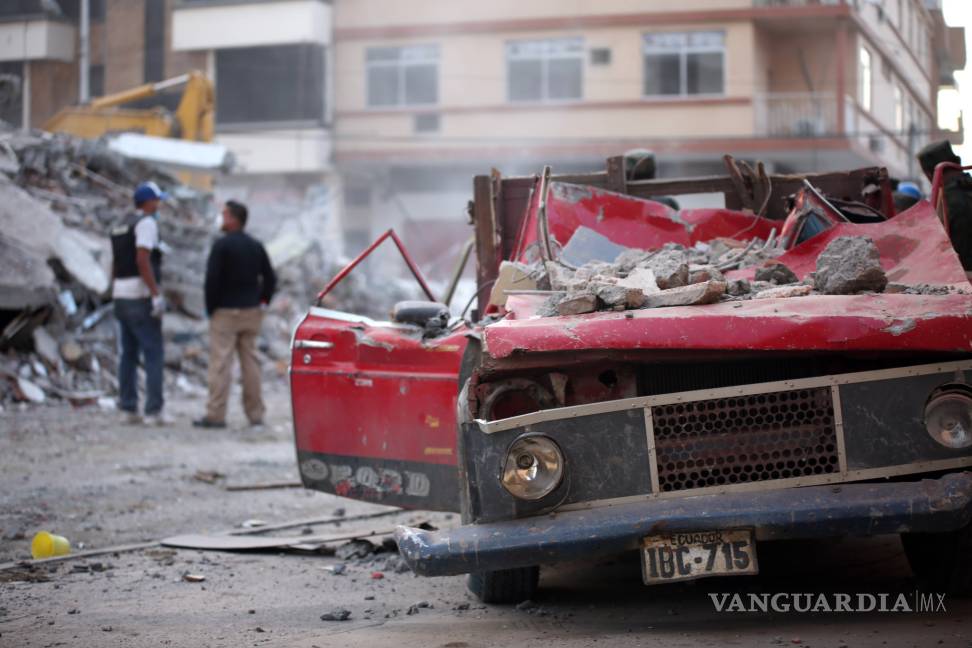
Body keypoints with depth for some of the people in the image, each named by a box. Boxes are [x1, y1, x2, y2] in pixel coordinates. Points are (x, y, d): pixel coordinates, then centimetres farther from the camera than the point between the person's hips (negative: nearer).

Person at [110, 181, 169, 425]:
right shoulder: (147, 223, -11)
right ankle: (153, 411, -10)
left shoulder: (121, 226, 17)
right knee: (154, 354, -6)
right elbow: (142, 261, -23)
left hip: (122, 298, 9)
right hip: (141, 298, -9)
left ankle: (129, 409, 8)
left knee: (129, 354, 10)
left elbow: (115, 267, 18)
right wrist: (157, 294, -23)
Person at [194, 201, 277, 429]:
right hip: (251, 312, 6)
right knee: (250, 361, 10)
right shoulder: (256, 246, 9)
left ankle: (216, 414, -7)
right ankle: (255, 414, 11)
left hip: (225, 312, -6)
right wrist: (261, 301, 16)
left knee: (220, 363, -5)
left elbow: (212, 279, -16)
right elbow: (270, 278, 11)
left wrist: (210, 307, -6)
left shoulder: (222, 245, -12)